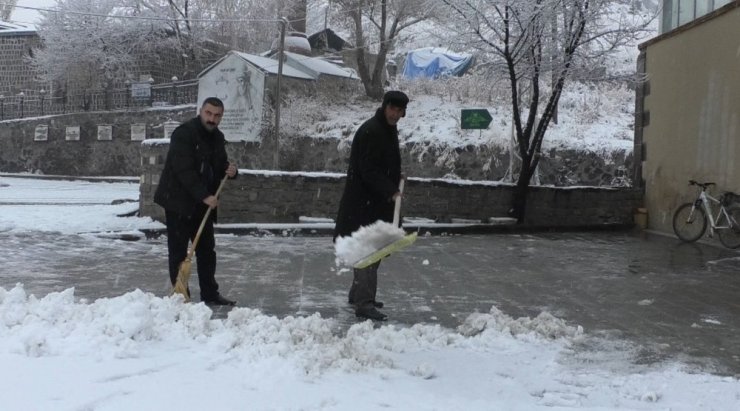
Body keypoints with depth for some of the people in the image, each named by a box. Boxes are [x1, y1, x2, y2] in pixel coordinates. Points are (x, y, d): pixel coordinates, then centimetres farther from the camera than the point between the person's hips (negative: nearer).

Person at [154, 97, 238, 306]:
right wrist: (204, 196, -29)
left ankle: (210, 294, 19)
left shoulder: (217, 137, 9)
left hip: (203, 203, 8)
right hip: (178, 201, -8)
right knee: (178, 250, -1)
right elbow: (184, 171, -24)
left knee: (207, 249, 11)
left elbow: (219, 166, 19)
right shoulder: (184, 133, -16)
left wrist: (230, 170, -6)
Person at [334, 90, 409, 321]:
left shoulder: (390, 130, 15)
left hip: (379, 201, 10)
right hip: (364, 201, -10)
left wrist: (394, 188, 16)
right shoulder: (370, 131, -17)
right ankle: (363, 304, -8)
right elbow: (368, 170, -23)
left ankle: (358, 294, 30)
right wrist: (390, 191, -30)